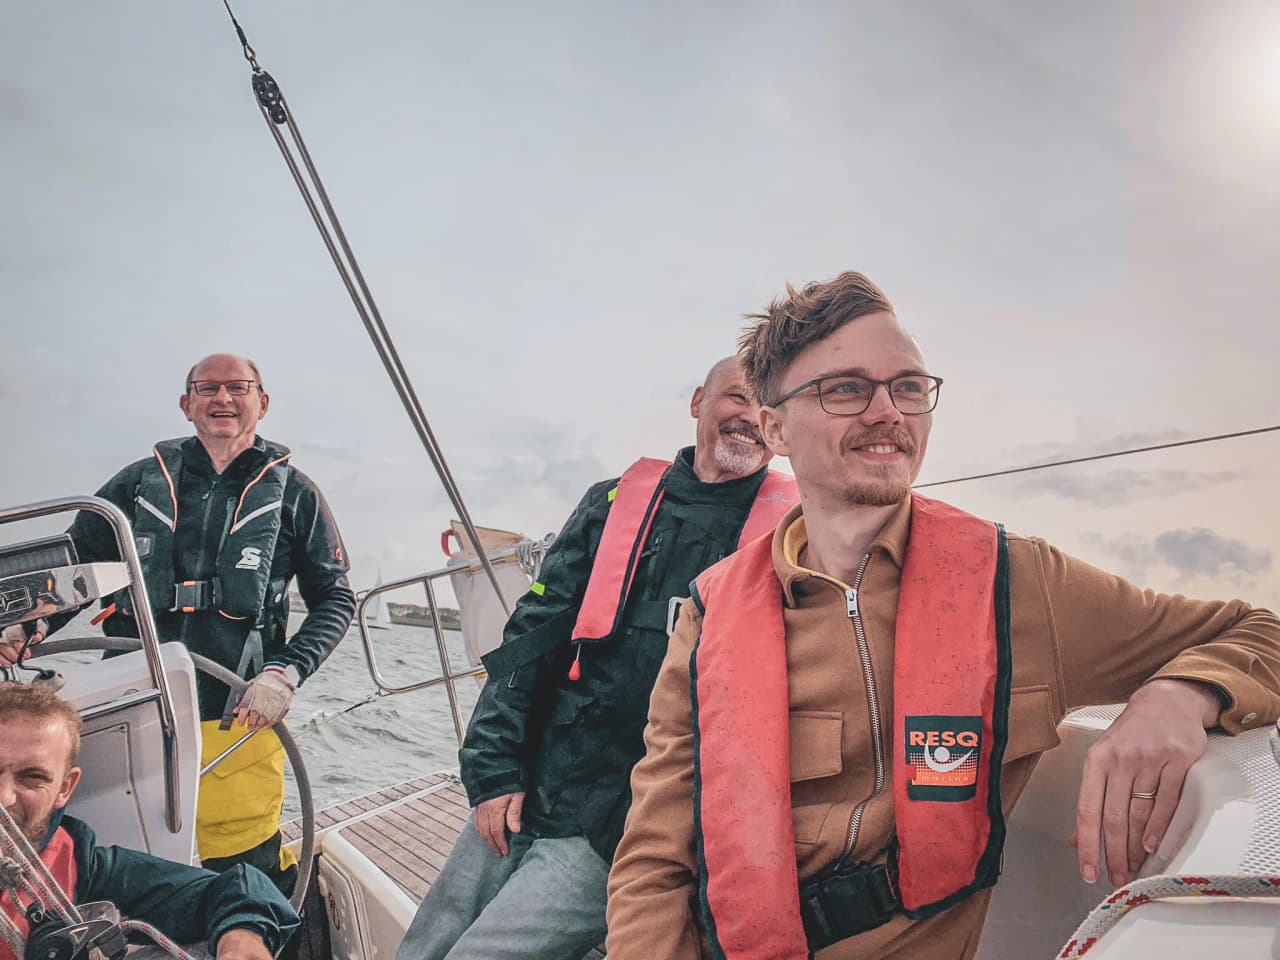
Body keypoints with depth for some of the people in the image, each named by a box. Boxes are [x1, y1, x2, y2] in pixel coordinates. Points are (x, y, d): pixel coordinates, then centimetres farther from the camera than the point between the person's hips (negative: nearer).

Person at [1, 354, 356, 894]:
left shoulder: (292, 492, 5)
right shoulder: (144, 481, 11)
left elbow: (335, 598, 3)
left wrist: (284, 673, -11)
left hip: (236, 725, -2)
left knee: (245, 872, -1)